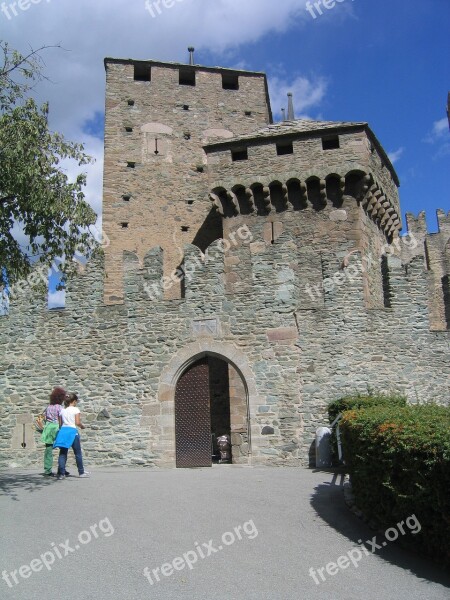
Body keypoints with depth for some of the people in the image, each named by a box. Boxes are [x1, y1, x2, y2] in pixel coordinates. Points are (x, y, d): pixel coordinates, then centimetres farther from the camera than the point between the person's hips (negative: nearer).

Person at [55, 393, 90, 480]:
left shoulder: (62, 410, 12)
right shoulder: (75, 409, -4)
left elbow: (60, 423, 10)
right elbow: (77, 422, -9)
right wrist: (82, 426, 8)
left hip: (63, 431, 4)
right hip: (72, 431, -4)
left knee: (62, 453, 4)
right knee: (78, 453, 8)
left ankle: (61, 473, -2)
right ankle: (81, 472, 17)